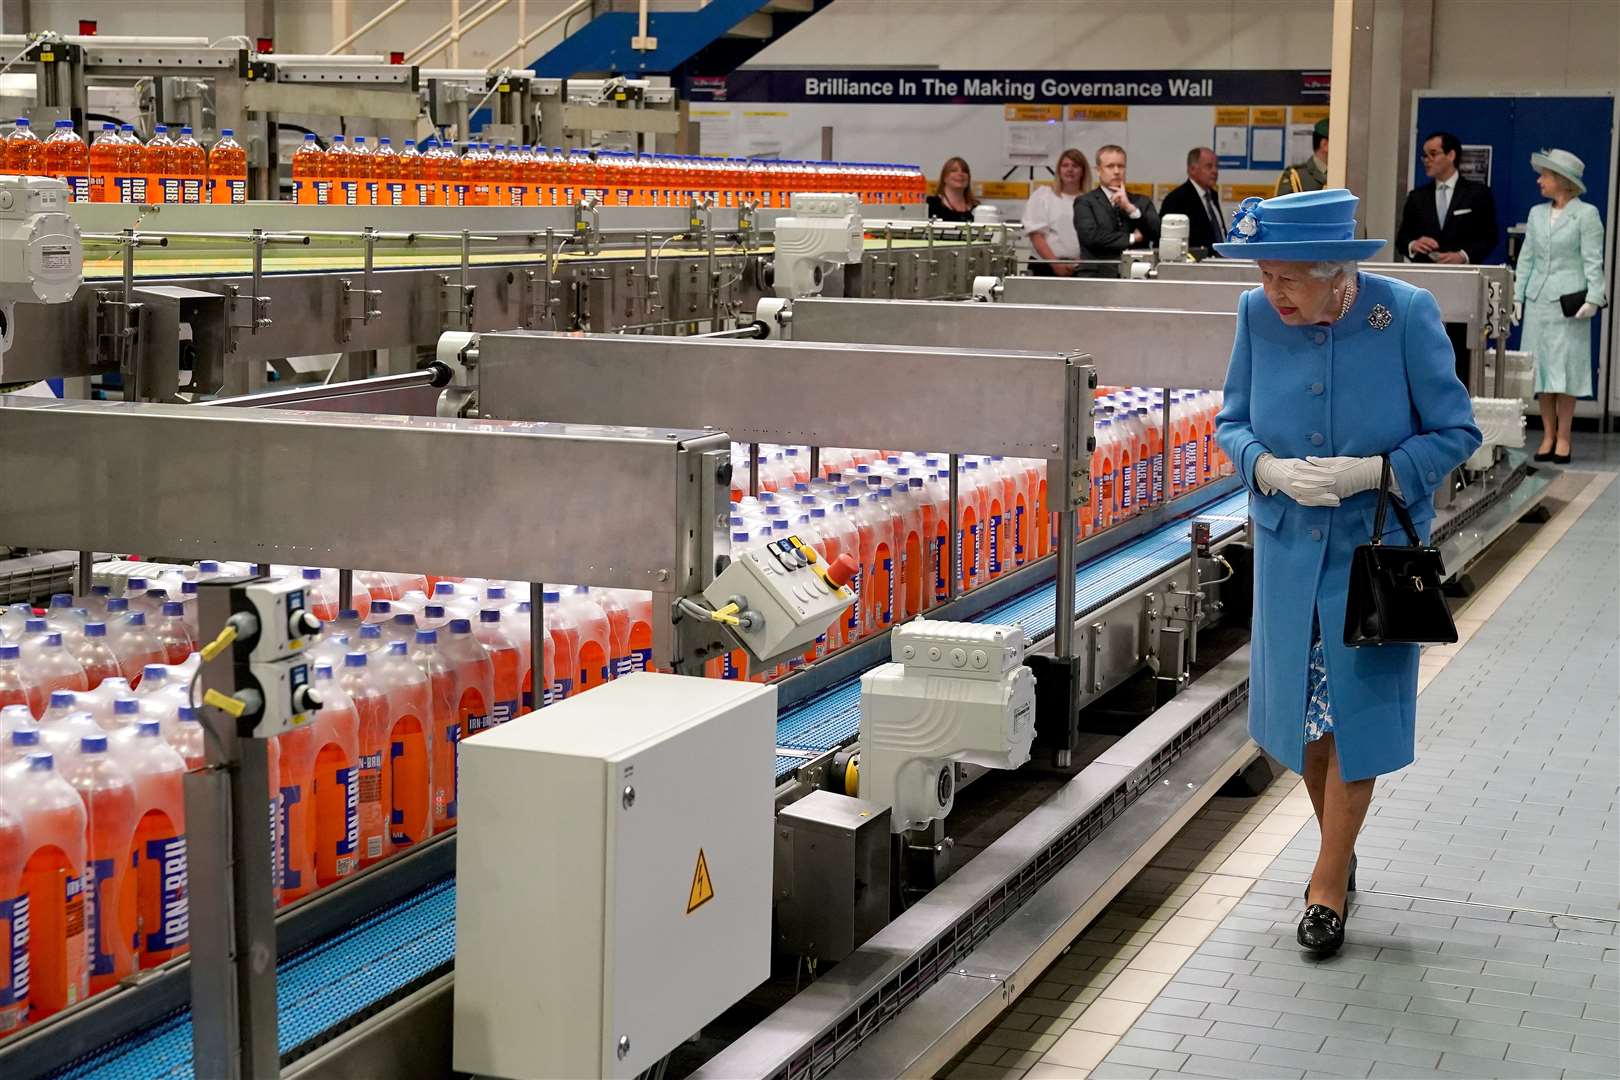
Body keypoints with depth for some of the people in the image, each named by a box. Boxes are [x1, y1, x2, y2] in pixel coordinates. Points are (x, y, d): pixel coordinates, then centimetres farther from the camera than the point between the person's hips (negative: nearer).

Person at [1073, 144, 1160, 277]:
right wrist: (1132, 238, -3)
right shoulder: (1085, 202, 6)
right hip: (1098, 275, -3)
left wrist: (1130, 208, -7)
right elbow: (1091, 236, -10)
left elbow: (1158, 233, 2)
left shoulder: (1142, 202, 16)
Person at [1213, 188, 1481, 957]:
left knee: (1355, 708, 2)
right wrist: (1272, 470, -19)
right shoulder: (1258, 314, -10)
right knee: (1300, 708, 12)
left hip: (1376, 544, -3)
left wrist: (1367, 473, -24)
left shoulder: (1407, 314, -18)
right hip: (1290, 544, 3)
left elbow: (1454, 433, -10)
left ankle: (1329, 884, 16)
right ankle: (1339, 850, 36)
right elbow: (1231, 423, 2)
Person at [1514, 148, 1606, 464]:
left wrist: (1593, 298, -14)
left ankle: (1563, 438, 2)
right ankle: (1548, 436, 10)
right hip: (1537, 299, 5)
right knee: (1541, 367, 4)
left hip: (1568, 302, -5)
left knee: (1565, 368, -3)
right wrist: (1517, 296, 9)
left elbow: (1593, 260, -6)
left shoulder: (1586, 214, -2)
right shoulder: (1536, 214, 13)